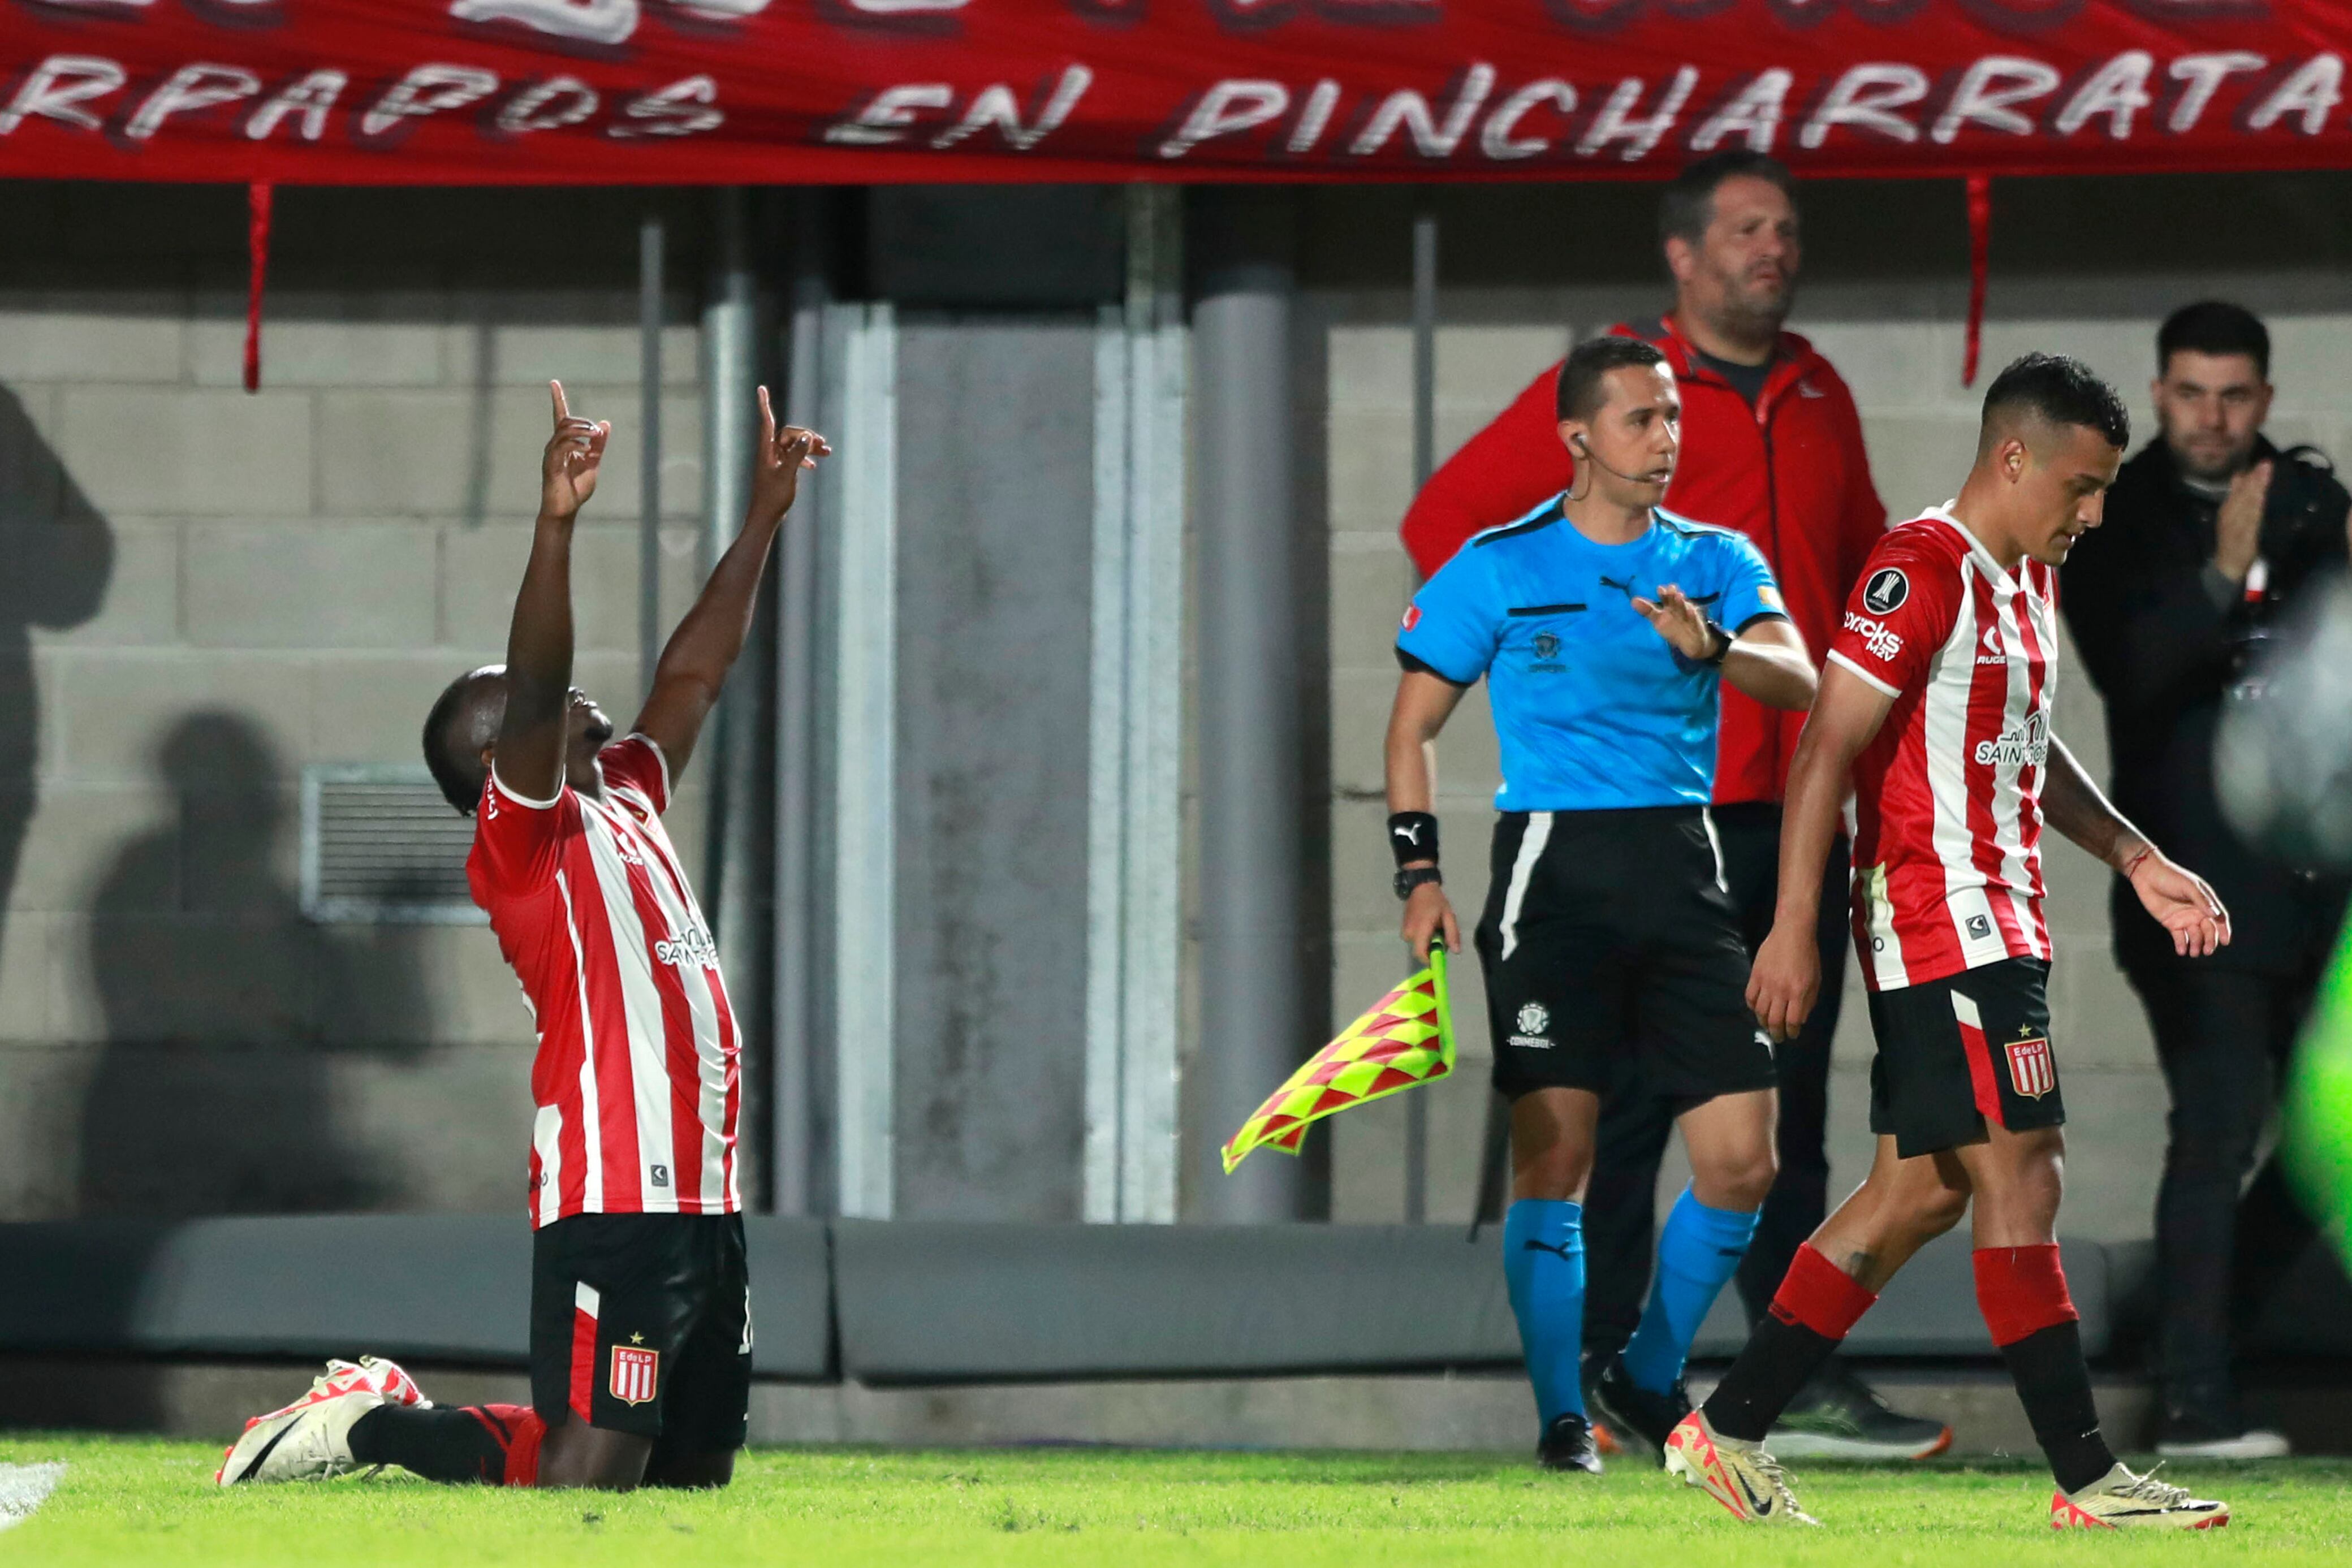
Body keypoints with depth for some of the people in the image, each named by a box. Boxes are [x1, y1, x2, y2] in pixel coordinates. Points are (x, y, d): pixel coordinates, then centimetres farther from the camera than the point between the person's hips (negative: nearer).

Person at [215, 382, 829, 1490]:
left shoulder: (628, 798, 20)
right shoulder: (526, 832, -4)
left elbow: (693, 675, 29)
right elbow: (533, 697, -20)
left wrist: (764, 518, 27)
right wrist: (557, 522, -31)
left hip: (701, 1200, 9)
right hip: (611, 1207, -9)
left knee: (695, 1470, 11)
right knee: (586, 1472, -14)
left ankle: (386, 1416, 24)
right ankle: (376, 1426, 8)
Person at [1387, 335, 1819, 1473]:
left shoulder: (1717, 563, 9)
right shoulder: (1500, 567, 2)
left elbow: (1798, 681, -7)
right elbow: (1413, 726, 7)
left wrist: (1710, 647, -27)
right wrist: (1419, 871, -3)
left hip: (1683, 868, 3)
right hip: (1555, 863, -3)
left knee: (1741, 1164, -2)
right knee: (1553, 1154, -10)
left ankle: (1654, 1379, 18)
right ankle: (1560, 1414, 0)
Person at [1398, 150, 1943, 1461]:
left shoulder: (1819, 398, 14)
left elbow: (1863, 551, 30)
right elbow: (1447, 521, -3)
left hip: (1798, 800, 6)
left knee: (1787, 1096, 8)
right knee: (1634, 1095, -3)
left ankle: (1806, 1376, 10)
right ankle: (1601, 1374, 2)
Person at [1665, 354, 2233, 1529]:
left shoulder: (2029, 581, 17)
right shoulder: (1922, 573, -14)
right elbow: (1828, 749, -17)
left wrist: (2139, 864, 25)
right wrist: (1792, 931, -21)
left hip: (1996, 926, 10)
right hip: (1943, 928, -10)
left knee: (1920, 1190, 10)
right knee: (2019, 1178, -10)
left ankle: (1729, 1430, 15)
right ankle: (2087, 1483, -9)